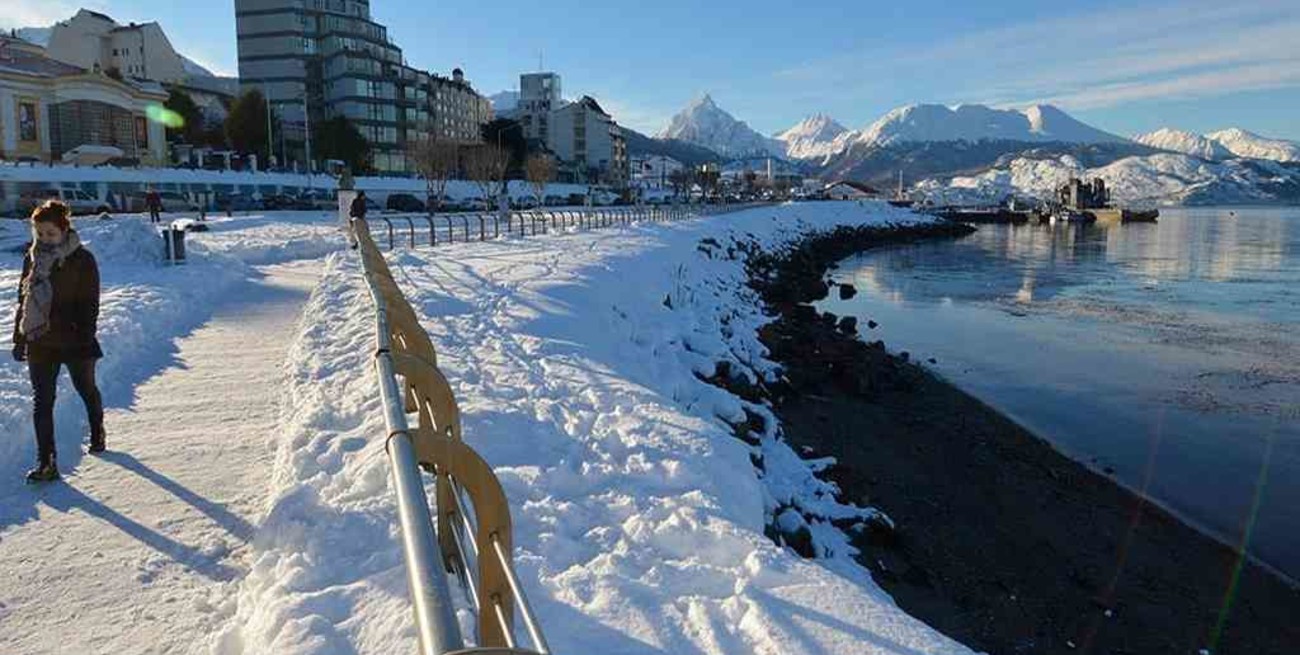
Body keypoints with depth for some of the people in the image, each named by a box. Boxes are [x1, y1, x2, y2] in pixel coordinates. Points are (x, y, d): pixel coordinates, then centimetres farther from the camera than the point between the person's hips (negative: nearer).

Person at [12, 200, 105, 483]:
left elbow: (89, 305, -12)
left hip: (74, 341, -4)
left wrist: (86, 341, -16)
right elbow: (23, 300, 12)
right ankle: (46, 462, 2)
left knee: (87, 389, 16)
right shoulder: (32, 259, 4)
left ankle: (97, 432, 42)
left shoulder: (82, 260, -11)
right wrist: (19, 338, 10)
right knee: (41, 401, -1)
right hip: (39, 343, 4)